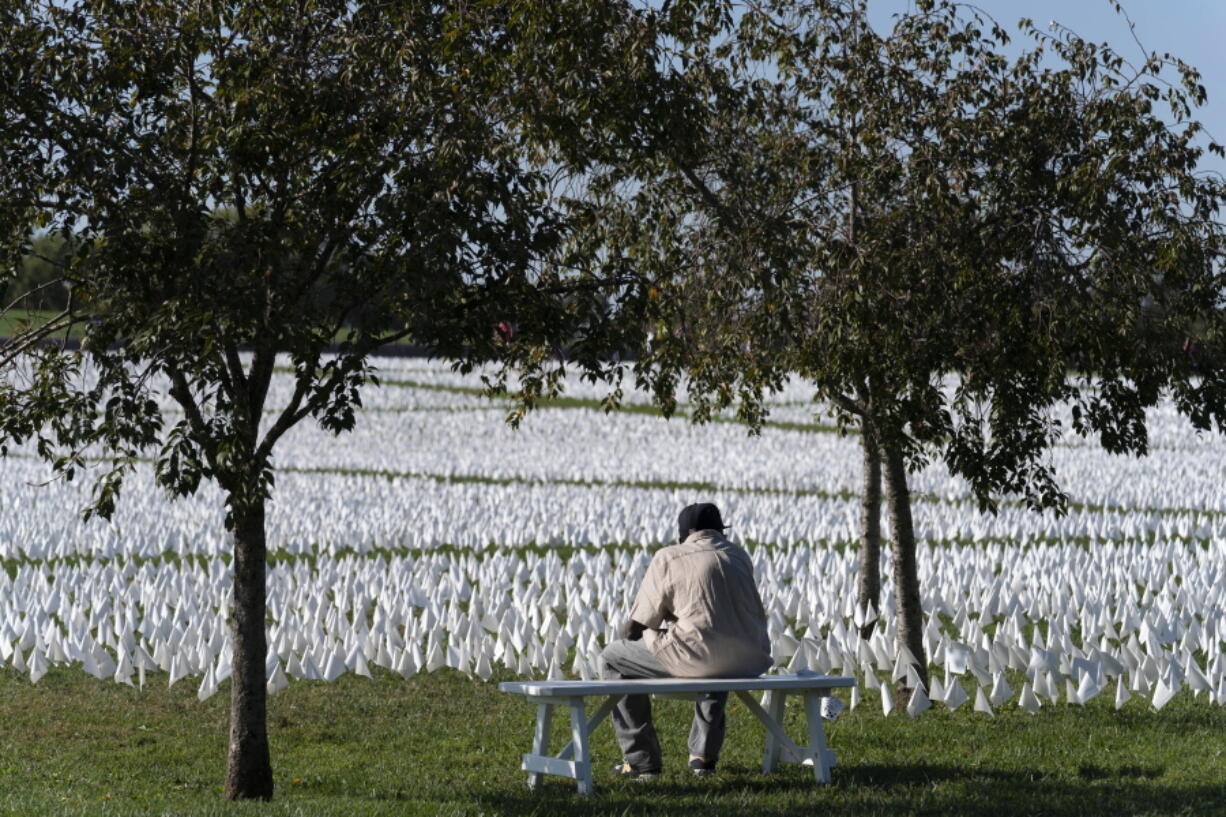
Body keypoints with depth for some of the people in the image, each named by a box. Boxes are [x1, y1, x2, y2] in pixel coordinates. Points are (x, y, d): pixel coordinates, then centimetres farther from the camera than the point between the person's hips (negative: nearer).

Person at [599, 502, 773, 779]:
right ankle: (704, 754, 41)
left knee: (613, 659, 14)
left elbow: (636, 627, 1)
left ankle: (641, 760, 13)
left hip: (695, 657, -6)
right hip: (748, 661, 6)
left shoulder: (668, 558, 0)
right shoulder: (739, 556, 15)